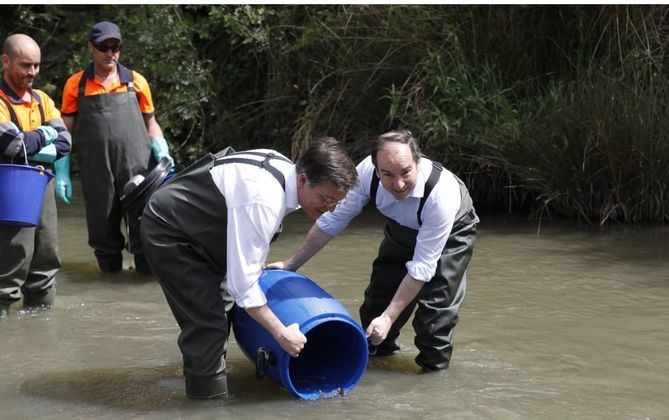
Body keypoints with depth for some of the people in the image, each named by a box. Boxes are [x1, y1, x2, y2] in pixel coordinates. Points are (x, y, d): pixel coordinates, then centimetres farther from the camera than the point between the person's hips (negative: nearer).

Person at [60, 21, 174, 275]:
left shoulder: (136, 81, 11)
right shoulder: (76, 85, 9)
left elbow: (151, 123, 18)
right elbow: (65, 131, 10)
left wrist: (162, 152, 1)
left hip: (136, 167, 0)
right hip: (95, 172, 0)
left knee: (142, 223, -3)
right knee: (101, 223, 6)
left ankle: (148, 267, 6)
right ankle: (110, 268, 19)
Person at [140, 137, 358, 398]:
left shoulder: (285, 169, -7)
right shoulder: (263, 201, -35)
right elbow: (242, 282, -34)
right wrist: (281, 333, -26)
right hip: (165, 231, -10)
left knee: (221, 301, 18)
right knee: (207, 320, -14)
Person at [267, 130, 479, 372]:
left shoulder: (442, 194, -43)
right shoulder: (367, 171, -32)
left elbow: (422, 267, -37)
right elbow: (332, 219, -17)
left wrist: (389, 317, -36)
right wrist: (292, 263, -13)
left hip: (452, 233, -4)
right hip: (401, 229, 4)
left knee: (437, 301, -17)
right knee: (380, 290, 3)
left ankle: (433, 369, 5)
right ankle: (377, 348, 31)